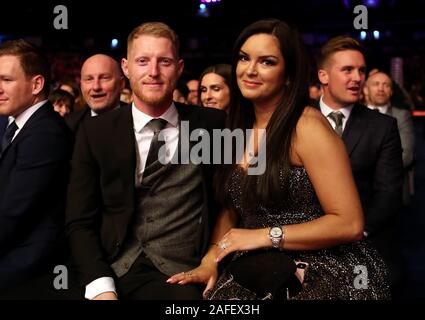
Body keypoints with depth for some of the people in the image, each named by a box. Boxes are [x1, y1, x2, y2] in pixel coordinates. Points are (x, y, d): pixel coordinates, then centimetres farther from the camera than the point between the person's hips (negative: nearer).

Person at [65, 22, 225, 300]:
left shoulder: (211, 124, 4)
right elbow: (80, 222, 3)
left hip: (182, 276, 0)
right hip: (112, 273, 1)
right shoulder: (95, 133, 5)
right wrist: (101, 288, -12)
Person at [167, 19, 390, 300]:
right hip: (259, 272, 6)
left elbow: (350, 224, -17)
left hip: (321, 274, -5)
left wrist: (265, 236, -16)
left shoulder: (307, 125, -14)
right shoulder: (241, 128, 7)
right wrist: (210, 260, -5)